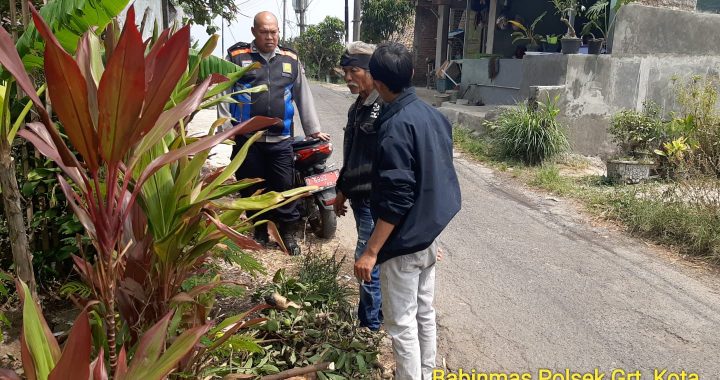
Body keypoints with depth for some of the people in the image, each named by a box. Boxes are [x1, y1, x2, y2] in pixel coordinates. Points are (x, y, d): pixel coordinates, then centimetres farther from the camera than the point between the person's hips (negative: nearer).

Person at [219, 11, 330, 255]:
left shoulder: (290, 59, 9)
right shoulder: (237, 57, 2)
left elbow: (303, 97, 15)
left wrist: (313, 130, 15)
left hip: (280, 140, 1)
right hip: (246, 139, -1)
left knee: (285, 188, 3)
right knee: (252, 188, 10)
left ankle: (288, 233, 18)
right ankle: (260, 232, 27)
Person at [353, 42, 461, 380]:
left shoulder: (396, 126, -22)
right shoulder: (433, 114, 4)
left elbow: (396, 199, -25)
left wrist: (371, 252, -20)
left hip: (404, 241, -9)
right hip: (430, 234, 9)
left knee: (401, 324, 5)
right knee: (424, 313, 20)